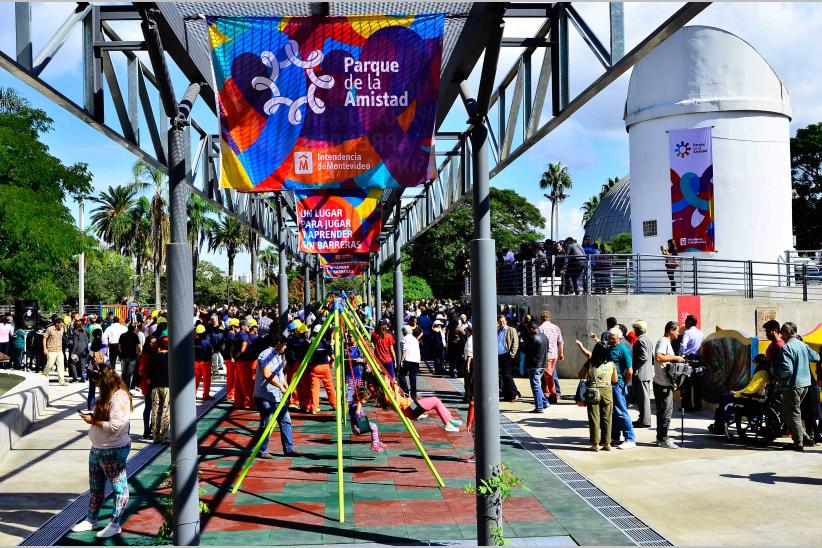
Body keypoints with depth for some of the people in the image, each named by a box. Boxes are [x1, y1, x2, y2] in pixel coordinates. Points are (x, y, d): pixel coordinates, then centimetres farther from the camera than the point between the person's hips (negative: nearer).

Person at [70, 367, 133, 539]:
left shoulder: (119, 397, -20)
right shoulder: (107, 395, 9)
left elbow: (115, 426, -26)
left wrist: (93, 421, -18)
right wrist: (91, 416, 3)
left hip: (114, 451, -10)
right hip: (97, 448, 10)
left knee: (119, 487, 2)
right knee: (95, 486, 19)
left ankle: (115, 524, 10)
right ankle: (91, 519, 31)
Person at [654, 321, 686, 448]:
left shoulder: (667, 342, 20)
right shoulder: (663, 341, -13)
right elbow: (658, 357, -28)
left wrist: (676, 360, 16)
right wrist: (675, 358, -21)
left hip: (666, 383, 11)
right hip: (663, 384, -11)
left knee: (663, 411, 14)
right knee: (666, 411, -7)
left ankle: (661, 437, 21)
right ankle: (663, 439, -3)